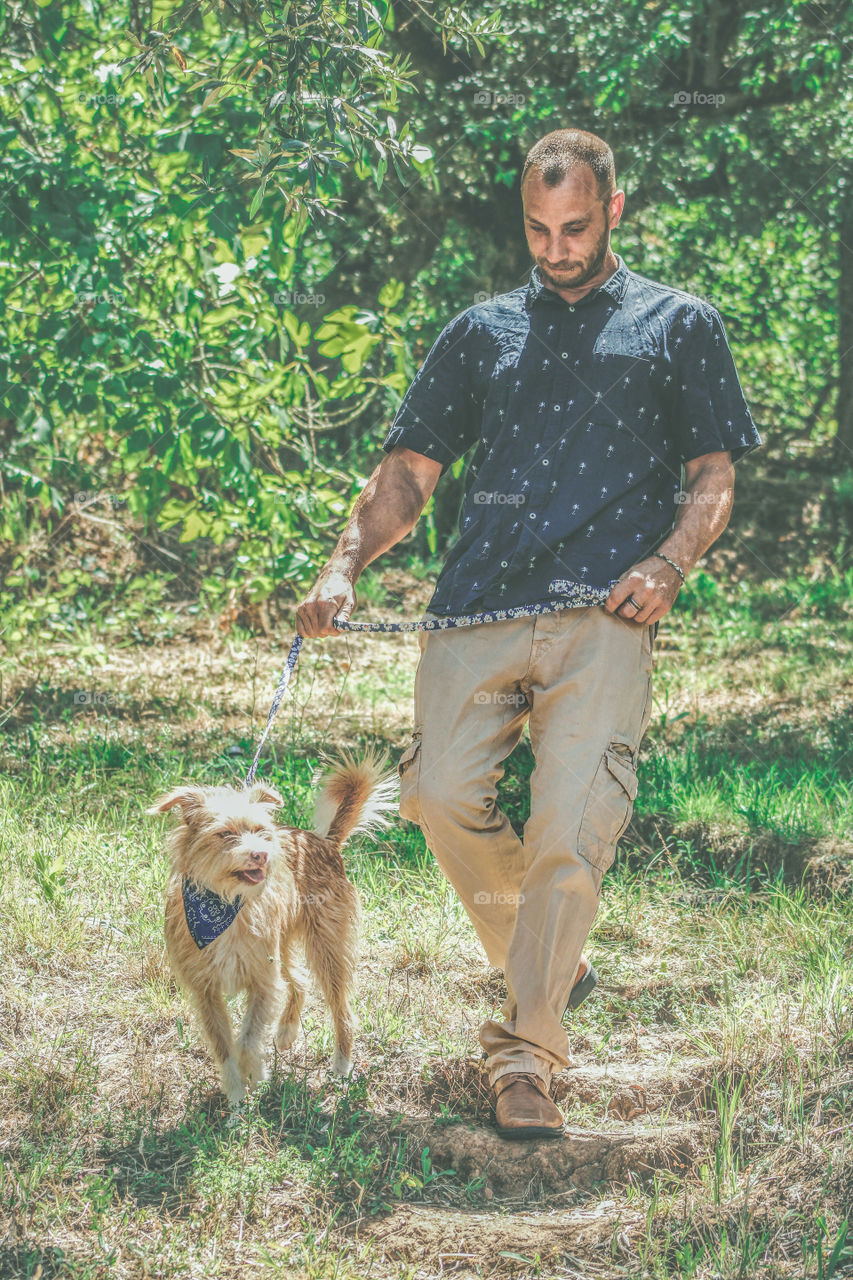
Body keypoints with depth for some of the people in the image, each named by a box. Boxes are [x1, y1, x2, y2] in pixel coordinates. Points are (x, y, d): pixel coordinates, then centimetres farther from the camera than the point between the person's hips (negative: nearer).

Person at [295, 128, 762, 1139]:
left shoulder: (679, 326, 18)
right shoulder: (480, 332, 24)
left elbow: (714, 478, 13)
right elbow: (410, 469, 19)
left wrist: (666, 566, -7)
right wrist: (346, 563, 2)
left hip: (603, 616, -2)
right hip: (476, 604, 3)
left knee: (572, 828, -17)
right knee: (442, 794, -14)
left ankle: (525, 1050, -11)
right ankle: (534, 955, 14)